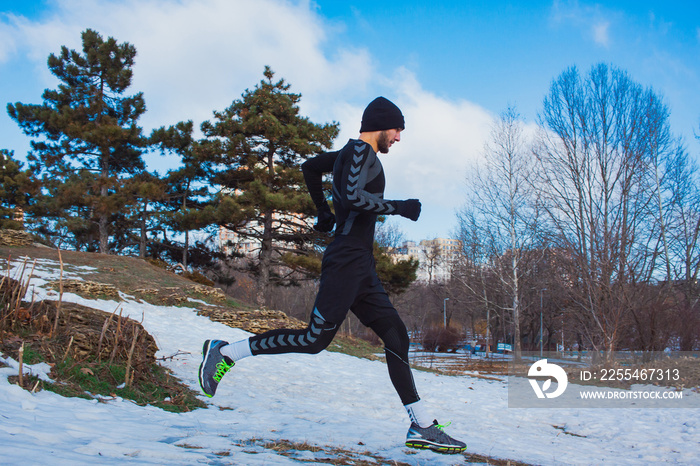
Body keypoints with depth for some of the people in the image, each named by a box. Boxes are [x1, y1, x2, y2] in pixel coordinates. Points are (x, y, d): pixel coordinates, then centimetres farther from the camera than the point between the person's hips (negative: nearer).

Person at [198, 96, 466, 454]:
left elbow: (309, 167, 34)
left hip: (360, 268, 11)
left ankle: (421, 426, 5)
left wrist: (324, 211, 35)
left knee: (396, 334, 4)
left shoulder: (349, 153, 21)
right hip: (347, 262, -11)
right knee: (315, 338, -11)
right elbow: (353, 196, -24)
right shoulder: (361, 151, -7)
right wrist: (399, 208, -14)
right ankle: (225, 352, 0)